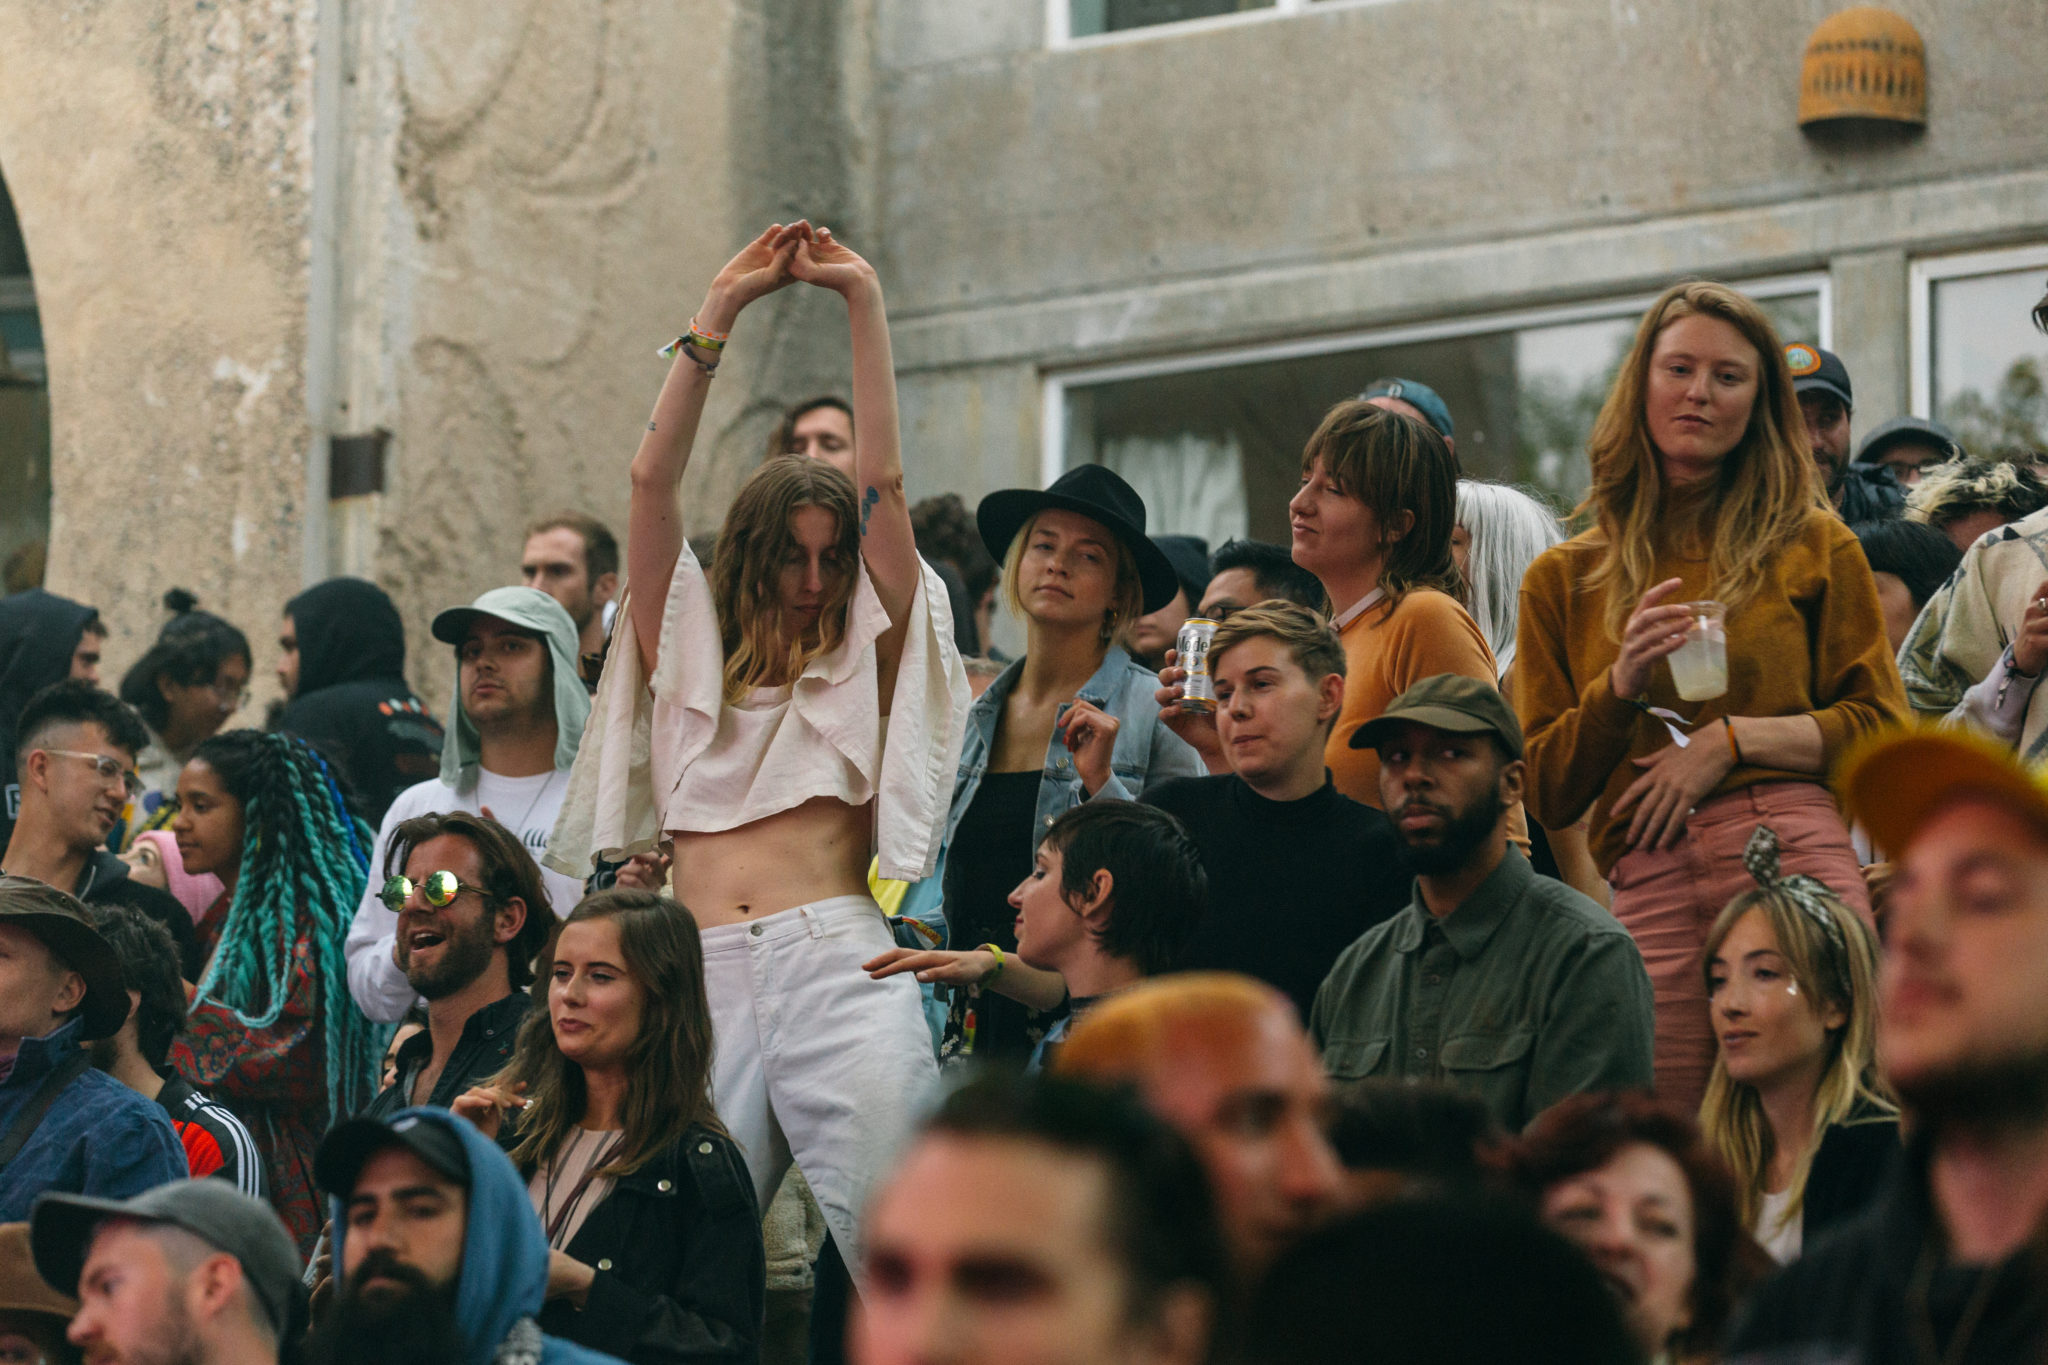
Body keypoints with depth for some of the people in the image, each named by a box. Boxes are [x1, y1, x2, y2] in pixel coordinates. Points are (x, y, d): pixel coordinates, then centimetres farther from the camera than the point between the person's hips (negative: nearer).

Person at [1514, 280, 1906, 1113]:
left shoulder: (1815, 547, 13)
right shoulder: (1564, 580, 17)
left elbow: (1883, 730, 8)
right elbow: (1545, 793, 13)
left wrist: (1731, 739, -3)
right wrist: (1621, 687, -4)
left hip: (1793, 860, -1)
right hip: (1648, 887, 1)